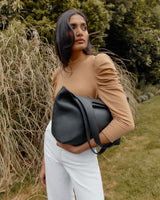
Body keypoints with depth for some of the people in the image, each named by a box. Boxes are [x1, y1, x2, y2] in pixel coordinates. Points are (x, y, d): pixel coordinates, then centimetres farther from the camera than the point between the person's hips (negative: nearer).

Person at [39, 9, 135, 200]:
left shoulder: (100, 64, -20)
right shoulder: (59, 73, 1)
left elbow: (125, 121, -25)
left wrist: (79, 148, -18)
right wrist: (45, 162, 12)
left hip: (81, 157, -5)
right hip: (54, 147, 5)